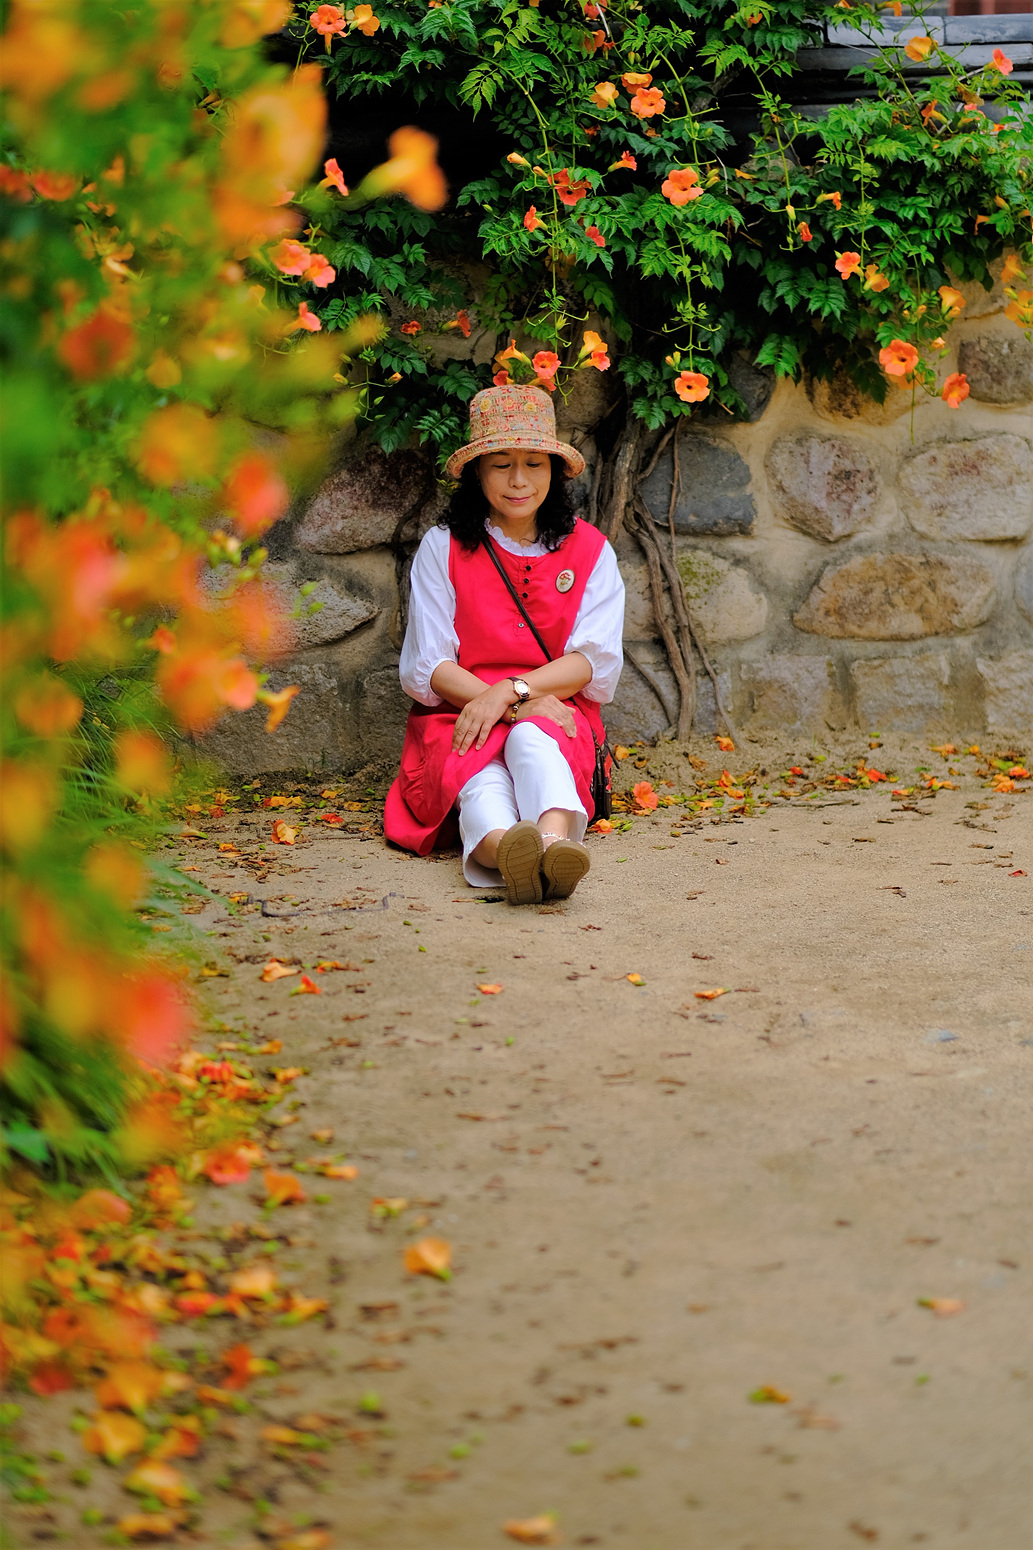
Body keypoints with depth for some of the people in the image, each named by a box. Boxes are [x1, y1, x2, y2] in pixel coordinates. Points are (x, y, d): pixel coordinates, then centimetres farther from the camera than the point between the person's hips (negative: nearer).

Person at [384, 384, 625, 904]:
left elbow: (595, 661, 1)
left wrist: (512, 692, -18)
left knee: (531, 741, -38)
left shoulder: (588, 550, 12)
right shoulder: (443, 548, 8)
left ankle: (554, 843, -71)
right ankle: (505, 850, -73)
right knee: (481, 776, -37)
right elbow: (425, 667, -1)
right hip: (459, 711, -1)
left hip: (555, 713, 1)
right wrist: (524, 703, -16)